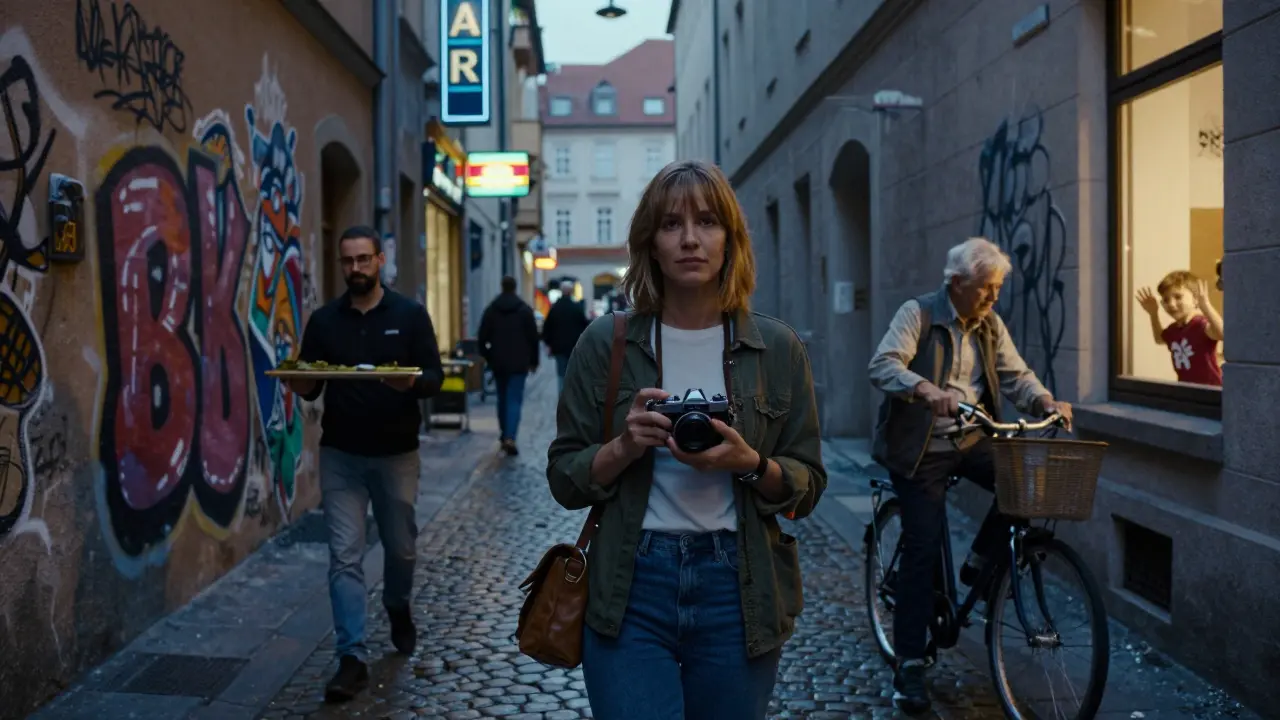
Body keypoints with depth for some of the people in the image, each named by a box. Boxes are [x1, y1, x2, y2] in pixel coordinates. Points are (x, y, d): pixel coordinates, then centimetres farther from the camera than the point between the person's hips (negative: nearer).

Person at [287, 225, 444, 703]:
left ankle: (398, 608, 45)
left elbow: (435, 378, -5)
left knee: (401, 547, 14)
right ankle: (353, 658, 0)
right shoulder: (324, 321, 3)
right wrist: (300, 384, -18)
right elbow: (309, 388, 5)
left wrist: (410, 382, -27)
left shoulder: (410, 315, -1)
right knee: (345, 556, -4)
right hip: (341, 455, 1)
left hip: (397, 454, 0)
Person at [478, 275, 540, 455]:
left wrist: (488, 357, 13)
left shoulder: (491, 309, 2)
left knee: (502, 399, 16)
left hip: (498, 363, 3)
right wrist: (533, 360, 7)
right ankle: (510, 437, -21)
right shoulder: (525, 309, -3)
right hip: (519, 363, -2)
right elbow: (533, 337, -3)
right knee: (515, 400, -6)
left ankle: (505, 435, 23)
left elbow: (482, 338, 1)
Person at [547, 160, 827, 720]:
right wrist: (625, 447, -17)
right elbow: (565, 481, 1)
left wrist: (750, 465, -16)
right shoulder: (604, 344, -1)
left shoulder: (778, 349, 1)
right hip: (631, 590, -1)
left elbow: (807, 489, 4)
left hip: (738, 591, 2)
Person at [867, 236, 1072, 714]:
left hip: (971, 442, 5)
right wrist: (928, 391, -42)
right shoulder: (917, 314, -10)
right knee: (922, 549, -8)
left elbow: (1016, 376, 1)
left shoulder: (990, 326, 7)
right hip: (920, 449, -5)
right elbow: (883, 366, -24)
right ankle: (910, 665, 0)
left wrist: (1046, 403, -21)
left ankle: (980, 563, 5)